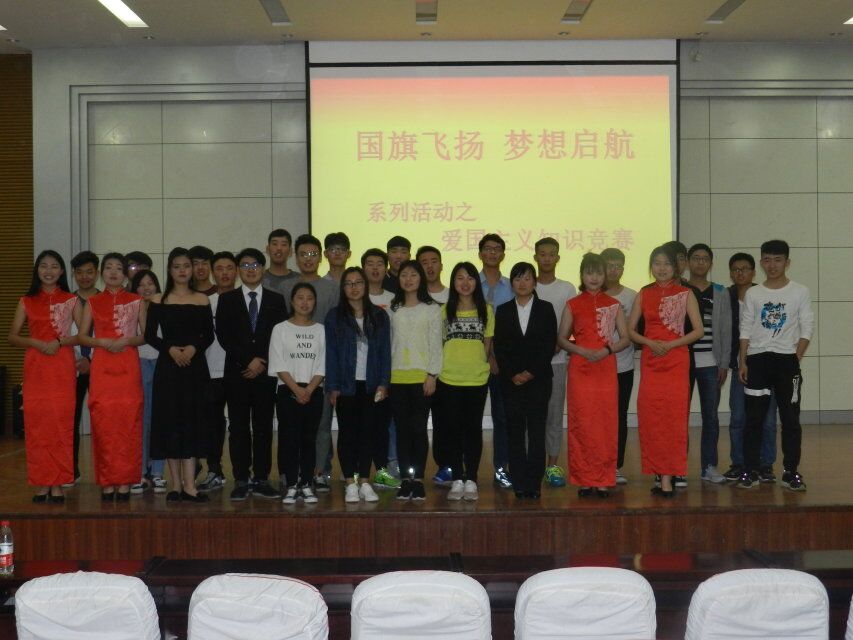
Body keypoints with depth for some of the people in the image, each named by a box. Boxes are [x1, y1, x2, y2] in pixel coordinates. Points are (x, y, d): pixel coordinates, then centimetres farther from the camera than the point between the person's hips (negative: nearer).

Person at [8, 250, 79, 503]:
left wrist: (60, 342, -13)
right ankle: (41, 484, 4)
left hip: (63, 368, -1)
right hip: (35, 369, 1)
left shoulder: (70, 300, 7)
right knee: (36, 424, -2)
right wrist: (37, 343, -10)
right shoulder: (27, 301, 10)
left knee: (61, 424, -4)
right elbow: (12, 337, 6)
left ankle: (58, 484, 2)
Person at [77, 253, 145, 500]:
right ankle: (107, 482, 3)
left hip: (128, 367, -1)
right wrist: (103, 342, -9)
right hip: (102, 367, 1)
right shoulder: (93, 302, 11)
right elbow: (82, 336, 8)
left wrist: (125, 341, -10)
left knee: (128, 422, -5)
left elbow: (146, 335, 7)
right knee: (103, 422, -3)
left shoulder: (136, 301, 9)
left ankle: (124, 481, 1)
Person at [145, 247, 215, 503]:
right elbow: (150, 335, 2)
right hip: (167, 367, -1)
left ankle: (189, 485, -2)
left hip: (195, 366, 1)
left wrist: (193, 348, -13)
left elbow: (209, 335, 5)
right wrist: (170, 349, -13)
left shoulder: (202, 300, 8)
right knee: (170, 421, 0)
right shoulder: (158, 300, 5)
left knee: (192, 421, -2)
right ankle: (176, 484, 7)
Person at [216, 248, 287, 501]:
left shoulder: (276, 300, 10)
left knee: (264, 426, 2)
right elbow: (223, 335, -1)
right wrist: (248, 360, -9)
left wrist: (262, 362, -7)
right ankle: (241, 480, 4)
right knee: (238, 427, 0)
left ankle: (262, 480, 7)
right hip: (236, 372, -1)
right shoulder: (227, 299, 8)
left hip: (266, 373, 1)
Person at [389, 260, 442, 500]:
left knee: (419, 428, -3)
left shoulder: (432, 309, 4)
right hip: (397, 377, 3)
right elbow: (389, 343, 11)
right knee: (402, 429, 3)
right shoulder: (393, 310, 12)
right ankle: (406, 479, 8)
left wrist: (432, 374, -8)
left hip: (421, 376, -3)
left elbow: (435, 344, 0)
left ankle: (418, 479, 2)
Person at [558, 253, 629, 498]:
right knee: (581, 425, -2)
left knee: (606, 425, -2)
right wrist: (582, 351, -10)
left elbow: (625, 338, 7)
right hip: (579, 370, -1)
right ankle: (584, 480, 6)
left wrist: (607, 351, -11)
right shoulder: (573, 305, 6)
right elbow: (561, 338, 6)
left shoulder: (613, 305, 9)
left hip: (606, 369, 1)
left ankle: (603, 480, 5)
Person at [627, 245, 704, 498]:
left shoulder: (684, 294, 3)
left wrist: (670, 344, -11)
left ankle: (668, 477, -4)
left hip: (676, 361, -2)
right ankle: (663, 476, 6)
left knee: (674, 419, -7)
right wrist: (650, 343, -9)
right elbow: (630, 329, 9)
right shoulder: (644, 294, 10)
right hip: (649, 361, 2)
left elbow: (698, 330, -1)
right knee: (650, 419, -2)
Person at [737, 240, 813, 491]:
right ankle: (751, 471, 6)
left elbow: (806, 329, 1)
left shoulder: (800, 292, 2)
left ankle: (791, 472, 8)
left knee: (790, 419, 1)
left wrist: (796, 359, -8)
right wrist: (742, 362, 0)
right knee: (753, 418, 1)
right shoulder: (752, 294, 6)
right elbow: (745, 330, 6)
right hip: (757, 360, 1)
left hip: (786, 360, -1)